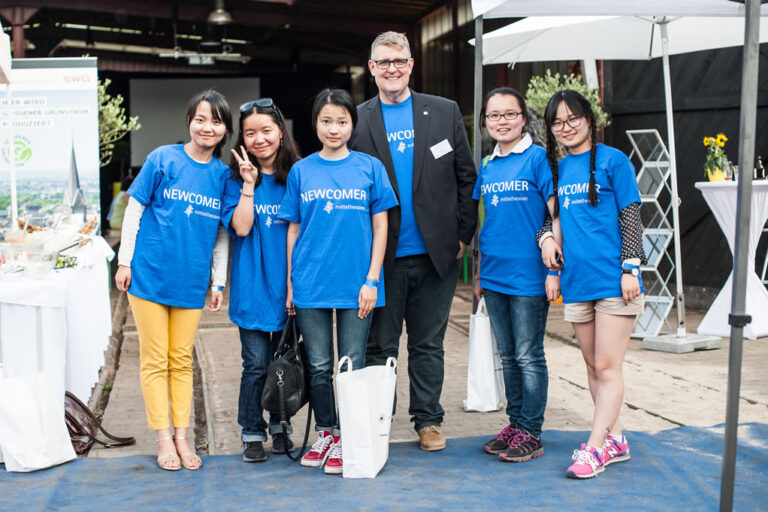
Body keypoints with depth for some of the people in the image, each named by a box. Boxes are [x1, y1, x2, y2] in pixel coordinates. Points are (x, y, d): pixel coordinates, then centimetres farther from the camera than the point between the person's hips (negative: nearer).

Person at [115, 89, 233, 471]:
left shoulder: (223, 174, 4)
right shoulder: (163, 159, -4)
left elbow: (222, 233, 10)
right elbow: (134, 210, 0)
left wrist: (218, 283, 9)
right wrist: (124, 261, -3)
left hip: (191, 280, 3)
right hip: (150, 274, -2)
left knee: (182, 360, 9)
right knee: (155, 360, 3)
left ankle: (182, 437, 16)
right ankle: (163, 439, 12)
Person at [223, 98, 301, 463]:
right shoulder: (237, 179, 2)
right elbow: (241, 227, -11)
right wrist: (249, 183, -11)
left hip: (289, 283, 2)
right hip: (252, 284, -1)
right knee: (256, 364, -1)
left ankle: (280, 427, 25)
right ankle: (252, 433, 13)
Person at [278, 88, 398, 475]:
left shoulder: (370, 168, 1)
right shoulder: (301, 171, 5)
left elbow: (380, 227, 2)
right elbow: (293, 230, 8)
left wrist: (372, 281, -6)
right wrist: (289, 285, 3)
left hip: (356, 285, -1)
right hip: (310, 285, 1)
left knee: (353, 366, 5)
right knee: (319, 366, 9)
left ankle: (347, 441, 17)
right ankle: (325, 433, 25)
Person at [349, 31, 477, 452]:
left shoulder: (444, 112, 6)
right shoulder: (357, 119, 3)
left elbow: (466, 177, 7)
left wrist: (463, 234, 1)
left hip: (436, 254, 1)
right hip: (382, 256, -1)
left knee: (428, 344, 11)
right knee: (379, 346, 7)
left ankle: (428, 420, 22)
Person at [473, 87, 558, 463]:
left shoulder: (538, 158, -7)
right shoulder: (487, 167, 11)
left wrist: (554, 269, -14)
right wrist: (479, 274, 17)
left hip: (528, 275, -6)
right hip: (495, 275, 6)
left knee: (529, 357, 1)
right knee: (508, 357, 14)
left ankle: (531, 433, 10)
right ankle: (514, 424, 25)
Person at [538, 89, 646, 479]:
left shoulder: (613, 161, -4)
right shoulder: (557, 167, 12)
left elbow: (631, 218, -5)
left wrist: (630, 268, -12)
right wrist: (547, 237, -2)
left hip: (613, 279, -6)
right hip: (576, 280, 6)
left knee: (607, 368, -3)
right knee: (593, 367, 13)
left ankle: (594, 449, 1)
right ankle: (614, 440, 25)